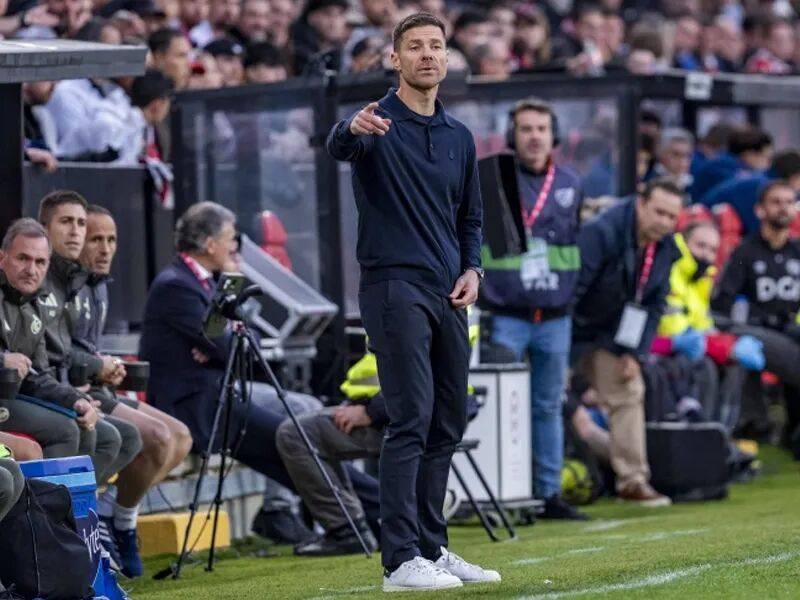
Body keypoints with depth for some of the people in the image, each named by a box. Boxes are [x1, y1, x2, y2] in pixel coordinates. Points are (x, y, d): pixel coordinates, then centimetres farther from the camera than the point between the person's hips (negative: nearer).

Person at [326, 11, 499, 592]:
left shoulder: (460, 137, 15)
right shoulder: (378, 124, -5)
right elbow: (339, 146, -29)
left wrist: (471, 269, 3)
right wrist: (353, 128, -53)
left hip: (448, 295, 7)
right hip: (394, 287, -7)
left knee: (448, 424, 9)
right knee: (411, 418, -14)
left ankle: (432, 546, 18)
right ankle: (401, 560, -14)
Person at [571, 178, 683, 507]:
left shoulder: (665, 247, -3)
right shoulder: (601, 233, -26)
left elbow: (654, 304, 5)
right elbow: (570, 288, -27)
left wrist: (633, 353, -4)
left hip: (609, 335, 7)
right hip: (571, 328, -7)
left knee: (628, 394, -1)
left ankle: (633, 480, 2)